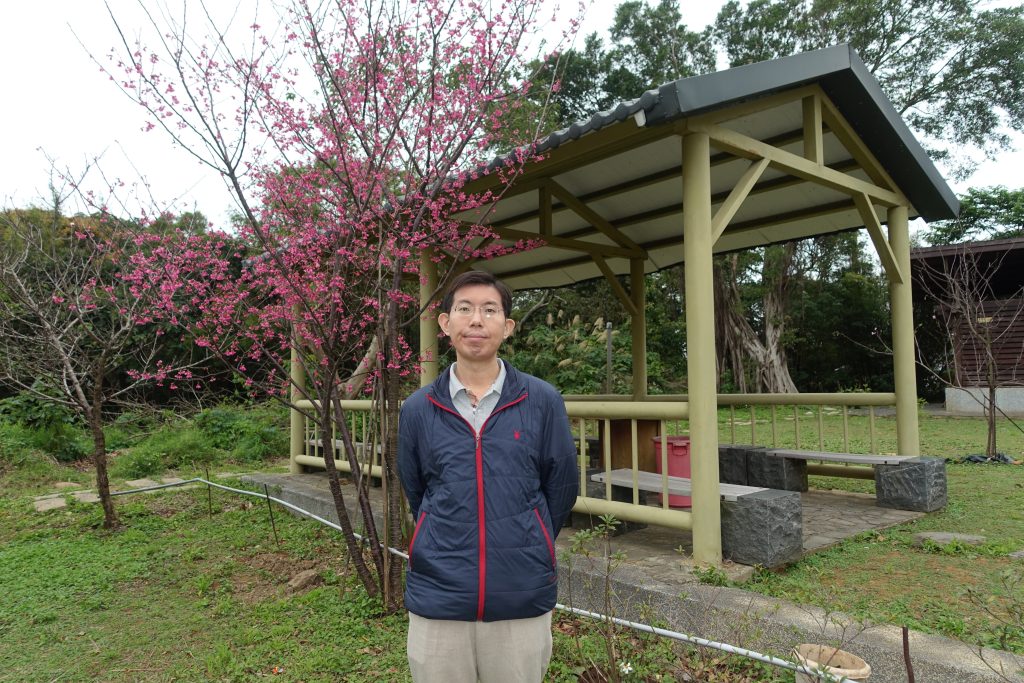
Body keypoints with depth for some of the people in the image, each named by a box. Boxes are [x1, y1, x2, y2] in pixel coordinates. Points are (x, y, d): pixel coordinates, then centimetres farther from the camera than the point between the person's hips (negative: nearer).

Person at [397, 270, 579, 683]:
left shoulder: (542, 402, -4)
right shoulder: (418, 409, 0)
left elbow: (561, 489, 5)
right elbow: (415, 493, 11)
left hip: (523, 601, 0)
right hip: (437, 601, 1)